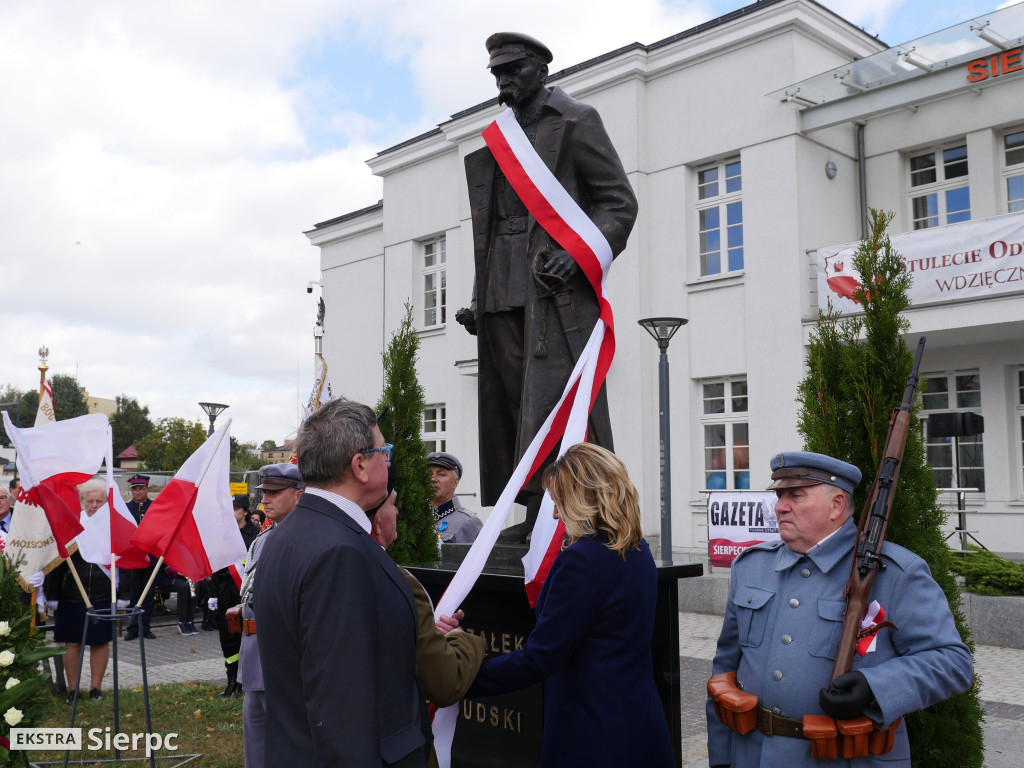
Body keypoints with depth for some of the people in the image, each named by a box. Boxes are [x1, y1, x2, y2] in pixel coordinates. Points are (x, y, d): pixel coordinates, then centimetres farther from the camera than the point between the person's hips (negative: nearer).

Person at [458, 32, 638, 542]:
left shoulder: (575, 122, 5)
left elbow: (620, 203, -2)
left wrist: (576, 255, -19)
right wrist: (479, 299, 14)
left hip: (557, 287, -7)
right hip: (504, 293, 7)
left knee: (552, 399, -13)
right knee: (512, 403, 4)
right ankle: (536, 517, 9)